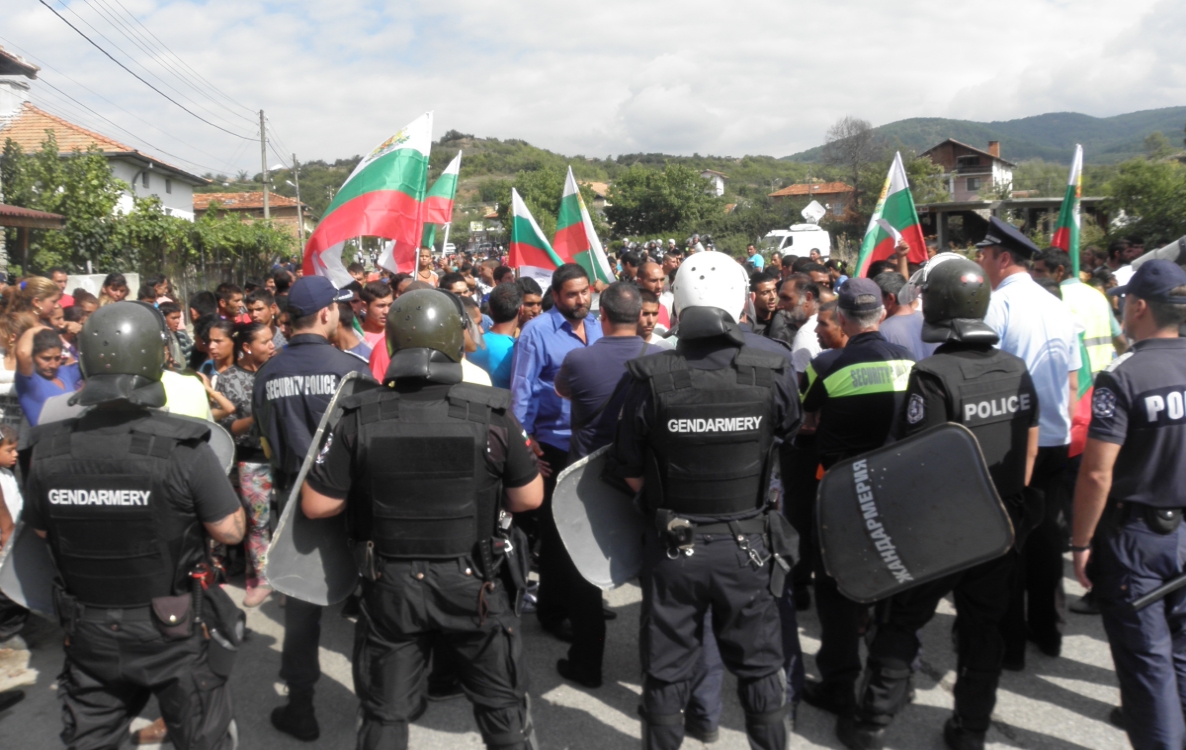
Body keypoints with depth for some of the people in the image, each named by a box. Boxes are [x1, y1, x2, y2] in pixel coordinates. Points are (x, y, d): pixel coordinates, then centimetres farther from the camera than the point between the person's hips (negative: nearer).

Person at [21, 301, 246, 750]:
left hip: (89, 633, 4)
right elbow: (230, 530, -16)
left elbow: (41, 531, 5)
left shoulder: (48, 450, -11)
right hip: (174, 631, -3)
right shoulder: (182, 448, -24)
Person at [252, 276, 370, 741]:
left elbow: (267, 442, 8)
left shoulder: (268, 374, -3)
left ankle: (300, 707, 18)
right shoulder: (350, 367, -14)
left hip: (294, 494, 3)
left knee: (301, 595, 11)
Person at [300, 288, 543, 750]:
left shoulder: (361, 419, -13)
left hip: (391, 585, 1)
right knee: (502, 703, 20)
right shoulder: (492, 413, -14)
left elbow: (316, 505, -7)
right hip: (473, 582, 0)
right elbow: (529, 499, -6)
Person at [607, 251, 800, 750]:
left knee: (667, 672, 16)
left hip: (673, 546, 0)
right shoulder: (773, 374, -14)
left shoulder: (649, 378, -17)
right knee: (760, 668, 19)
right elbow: (790, 427, 9)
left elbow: (631, 474, -7)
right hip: (748, 545, 1)